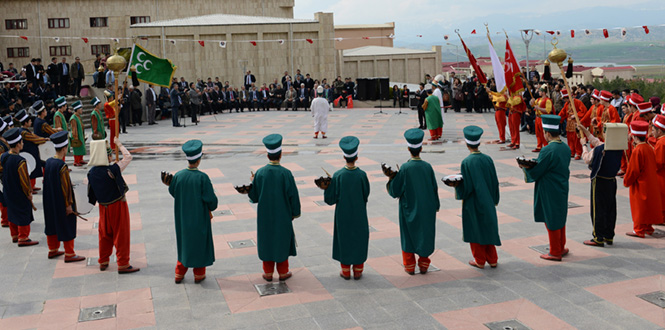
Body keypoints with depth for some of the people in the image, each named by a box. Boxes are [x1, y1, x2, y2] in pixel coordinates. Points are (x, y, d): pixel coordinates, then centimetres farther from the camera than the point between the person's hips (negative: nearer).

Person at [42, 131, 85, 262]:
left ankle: (53, 250, 33)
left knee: (52, 224, 20)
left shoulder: (48, 162, 0)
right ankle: (69, 254, 12)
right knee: (67, 226, 3)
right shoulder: (62, 166, -24)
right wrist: (68, 204, -14)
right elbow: (65, 186, -20)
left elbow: (46, 181, 10)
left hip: (50, 201, 8)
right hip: (61, 202, -8)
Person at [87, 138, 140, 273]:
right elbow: (128, 157, -12)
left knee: (105, 234, 19)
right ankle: (123, 264, 8)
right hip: (118, 206, -6)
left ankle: (103, 262, 29)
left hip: (103, 207, 6)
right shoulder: (113, 170, -23)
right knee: (121, 235, 3)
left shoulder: (91, 172, -4)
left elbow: (92, 191, 7)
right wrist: (119, 144, 0)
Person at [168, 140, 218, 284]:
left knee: (183, 242, 19)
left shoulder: (178, 175, -10)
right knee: (200, 243, 12)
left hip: (182, 216, 4)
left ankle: (179, 274, 26)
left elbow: (172, 192, 7)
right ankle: (199, 274, 22)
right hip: (199, 217, -4)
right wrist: (211, 208, 3)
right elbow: (211, 199, -17)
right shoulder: (202, 177, -21)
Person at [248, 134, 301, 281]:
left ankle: (268, 273, 22)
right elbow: (293, 195, -11)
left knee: (266, 240, 14)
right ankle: (283, 272, 22)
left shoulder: (260, 173, -11)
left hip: (265, 214, 2)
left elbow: (254, 197, -4)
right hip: (282, 214, -2)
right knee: (282, 240, 13)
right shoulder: (285, 173, -16)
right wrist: (295, 212, 3)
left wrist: (252, 183, 15)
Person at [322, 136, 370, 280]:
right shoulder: (362, 175, -14)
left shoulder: (338, 175, -14)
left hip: (343, 215, 0)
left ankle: (346, 271, 20)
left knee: (344, 240, 13)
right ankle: (357, 271, 21)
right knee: (359, 239, 14)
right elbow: (366, 194, -3)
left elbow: (331, 199, -11)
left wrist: (327, 188, 6)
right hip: (359, 214, 0)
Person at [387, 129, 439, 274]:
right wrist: (435, 206, 12)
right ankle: (423, 265, 22)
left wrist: (391, 178, 1)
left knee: (409, 236, 12)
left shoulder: (405, 168, -17)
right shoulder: (427, 167, -10)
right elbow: (434, 188, -1)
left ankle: (410, 266, 20)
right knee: (425, 234, 15)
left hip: (409, 208, -2)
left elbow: (396, 191, -14)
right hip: (426, 208, 2)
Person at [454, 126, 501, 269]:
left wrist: (456, 185, 0)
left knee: (475, 230, 10)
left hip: (473, 203, -4)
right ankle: (492, 260, 23)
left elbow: (466, 187, -19)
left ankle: (480, 261, 18)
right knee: (488, 228, 17)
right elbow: (495, 182, 2)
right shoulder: (488, 159, -5)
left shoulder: (466, 162, -19)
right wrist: (495, 199, 14)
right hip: (487, 202, 4)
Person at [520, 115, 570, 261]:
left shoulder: (547, 150, -24)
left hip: (550, 192, -8)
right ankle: (561, 248, 32)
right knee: (560, 218, 20)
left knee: (551, 221, 4)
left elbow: (535, 172, -18)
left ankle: (555, 253, 15)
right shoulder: (566, 148, 1)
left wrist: (524, 167, 2)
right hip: (562, 189, 8)